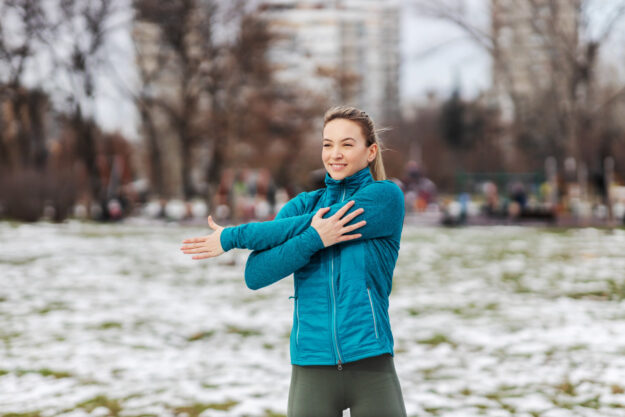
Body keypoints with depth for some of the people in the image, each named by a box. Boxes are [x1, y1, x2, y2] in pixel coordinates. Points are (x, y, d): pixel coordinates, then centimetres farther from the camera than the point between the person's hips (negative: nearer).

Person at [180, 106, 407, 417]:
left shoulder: (386, 196, 0)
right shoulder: (304, 204, 10)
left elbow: (304, 226, -11)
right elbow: (255, 275, -4)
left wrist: (233, 237, -6)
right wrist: (313, 239, -16)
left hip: (370, 365, -3)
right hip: (311, 368, 3)